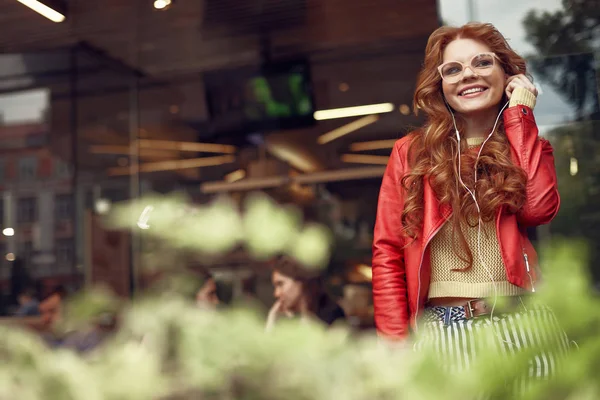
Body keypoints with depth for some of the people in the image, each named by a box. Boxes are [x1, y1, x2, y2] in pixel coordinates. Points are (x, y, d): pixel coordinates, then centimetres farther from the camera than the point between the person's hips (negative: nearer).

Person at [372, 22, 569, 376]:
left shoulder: (527, 148, 10)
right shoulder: (411, 153, 4)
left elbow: (539, 209, -11)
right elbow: (387, 253, 2)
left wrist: (519, 116, -3)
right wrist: (397, 344, -6)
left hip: (522, 325, 2)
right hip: (443, 331, -1)